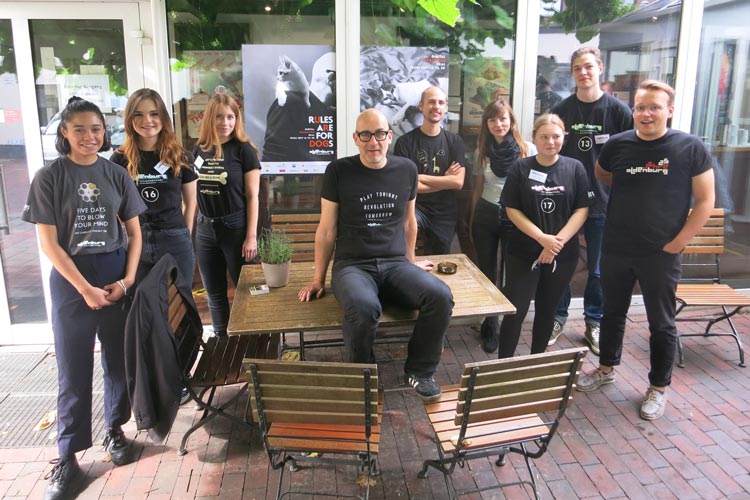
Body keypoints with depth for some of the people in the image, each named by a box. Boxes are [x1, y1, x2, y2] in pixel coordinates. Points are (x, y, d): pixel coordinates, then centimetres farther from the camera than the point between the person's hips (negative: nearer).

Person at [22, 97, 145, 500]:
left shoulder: (116, 175, 4)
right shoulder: (49, 177, -4)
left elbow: (134, 233, 6)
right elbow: (48, 243, -7)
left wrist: (128, 279, -6)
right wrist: (85, 289, -11)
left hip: (117, 278, 2)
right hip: (71, 281, -2)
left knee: (119, 359, 10)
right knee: (73, 370, 4)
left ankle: (114, 429, 30)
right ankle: (67, 455, 17)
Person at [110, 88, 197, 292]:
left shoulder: (179, 157, 1)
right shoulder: (119, 159, 0)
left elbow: (190, 202, 8)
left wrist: (183, 236, 3)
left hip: (175, 242, 0)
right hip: (135, 243, 0)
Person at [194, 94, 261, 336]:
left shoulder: (243, 150, -7)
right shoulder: (199, 150, 6)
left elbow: (252, 196, -9)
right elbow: (196, 193, 12)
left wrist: (251, 236, -13)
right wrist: (194, 227, 9)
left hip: (236, 227, -5)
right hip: (205, 229, 5)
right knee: (214, 293, 14)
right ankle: (221, 339, 30)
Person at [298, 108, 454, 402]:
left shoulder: (406, 169, 7)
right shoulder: (338, 171, -1)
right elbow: (327, 230, 4)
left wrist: (410, 262, 25)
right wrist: (318, 279, 6)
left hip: (395, 264, 3)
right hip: (352, 265, -3)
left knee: (441, 297, -26)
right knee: (364, 308, -38)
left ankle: (419, 370, 1)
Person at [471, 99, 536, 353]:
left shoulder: (528, 149, -4)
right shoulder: (482, 151, 5)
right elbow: (478, 188, 11)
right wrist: (472, 220, 12)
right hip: (486, 216, 3)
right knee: (486, 273, 8)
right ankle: (490, 326, 23)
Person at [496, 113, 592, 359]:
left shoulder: (575, 168, 0)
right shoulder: (521, 168, -3)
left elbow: (582, 210, -3)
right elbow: (511, 209, -5)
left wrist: (558, 242, -15)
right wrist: (542, 238, -16)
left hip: (563, 253, 2)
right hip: (523, 252, -1)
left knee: (547, 310, 13)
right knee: (515, 311, -3)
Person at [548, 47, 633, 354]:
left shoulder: (618, 110, -3)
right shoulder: (561, 110, 3)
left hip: (603, 203, -1)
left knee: (599, 269, 9)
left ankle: (594, 323, 26)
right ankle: (558, 317, 26)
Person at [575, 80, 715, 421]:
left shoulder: (690, 147, -8)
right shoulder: (618, 144, -2)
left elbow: (705, 201, -5)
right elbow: (601, 175, 20)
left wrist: (677, 242, -9)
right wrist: (634, 189, 9)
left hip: (661, 254, -2)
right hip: (616, 250, 3)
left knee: (661, 324, 9)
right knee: (613, 313, 18)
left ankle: (658, 388, 27)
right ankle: (606, 368, 38)